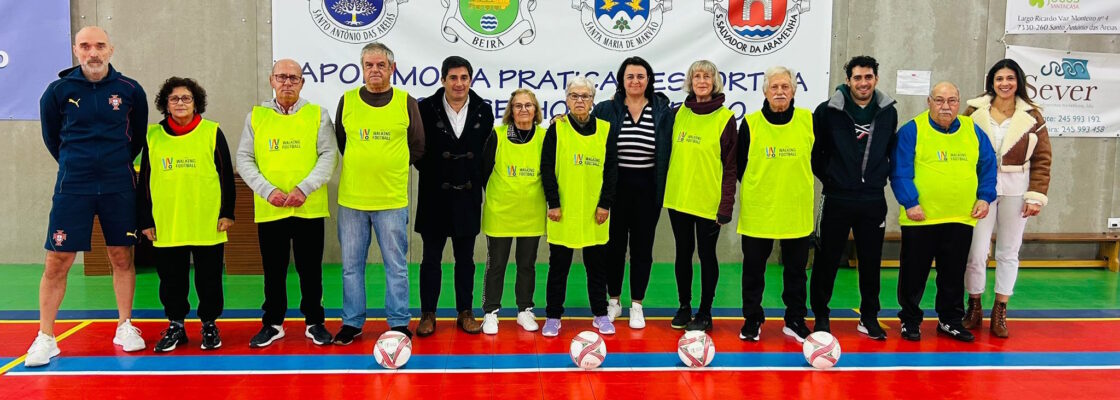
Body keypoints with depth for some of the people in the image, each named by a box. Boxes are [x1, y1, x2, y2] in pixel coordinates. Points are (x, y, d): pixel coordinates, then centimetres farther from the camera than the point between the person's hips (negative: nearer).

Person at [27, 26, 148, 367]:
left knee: (122, 257, 7)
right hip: (72, 187, -1)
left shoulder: (130, 90, -1)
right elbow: (51, 136, 12)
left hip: (118, 187, 1)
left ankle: (125, 327, 21)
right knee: (57, 262, -1)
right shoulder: (59, 90, -3)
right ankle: (45, 338, 10)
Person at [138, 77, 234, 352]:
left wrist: (227, 213, -2)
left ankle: (209, 324, 21)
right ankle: (175, 326, 23)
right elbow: (143, 180, 10)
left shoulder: (212, 132, 2)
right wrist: (145, 220, 6)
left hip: (207, 225, -2)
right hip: (166, 226, 2)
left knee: (209, 278, 7)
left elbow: (226, 175, 3)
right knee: (172, 278, 9)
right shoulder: (153, 135, 7)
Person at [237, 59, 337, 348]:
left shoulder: (318, 115, 3)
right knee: (273, 271, 11)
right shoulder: (256, 116, 7)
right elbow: (244, 159, 4)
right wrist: (267, 190, -10)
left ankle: (314, 323, 21)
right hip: (269, 210, 1)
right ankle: (272, 324, 24)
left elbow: (328, 156, -4)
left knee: (311, 270, 7)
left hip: (310, 209, -1)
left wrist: (305, 188, -16)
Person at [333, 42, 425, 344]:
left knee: (396, 265, 6)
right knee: (351, 265, 9)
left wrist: (390, 169, 7)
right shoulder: (347, 100, 4)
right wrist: (361, 168, 10)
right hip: (351, 198, 2)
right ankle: (352, 322, 21)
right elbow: (340, 142, 16)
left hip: (392, 200, -2)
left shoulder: (406, 102, 1)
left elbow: (417, 147, 8)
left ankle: (399, 323, 16)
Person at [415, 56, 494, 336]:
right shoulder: (426, 108, -6)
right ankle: (428, 314, 16)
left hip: (468, 196, 2)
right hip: (434, 196, -1)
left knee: (465, 259, 10)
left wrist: (480, 179, 5)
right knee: (431, 258, 6)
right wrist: (431, 173, 2)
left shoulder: (483, 111, 0)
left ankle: (465, 313, 20)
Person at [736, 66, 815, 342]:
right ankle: (752, 320, 23)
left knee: (796, 269, 13)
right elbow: (739, 164, 5)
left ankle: (795, 320, 27)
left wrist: (798, 182, 10)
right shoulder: (750, 123, -5)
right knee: (753, 269, 8)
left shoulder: (808, 120, -2)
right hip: (757, 210, -1)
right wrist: (756, 185, 5)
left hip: (797, 211, 1)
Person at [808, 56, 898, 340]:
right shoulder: (828, 111, -6)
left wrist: (882, 176, 6)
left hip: (873, 201, 3)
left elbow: (892, 151, 16)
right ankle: (820, 316, 17)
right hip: (837, 199, -3)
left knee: (871, 262, 9)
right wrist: (828, 177, 1)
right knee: (827, 260, 4)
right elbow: (814, 150, 1)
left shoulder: (888, 112, 4)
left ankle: (869, 317, 22)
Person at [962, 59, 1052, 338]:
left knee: (1008, 252, 9)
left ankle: (999, 312, 21)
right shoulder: (975, 110, 0)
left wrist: (1036, 196, -6)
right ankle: (974, 308, 16)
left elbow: (1041, 159, 1)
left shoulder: (1032, 115, 1)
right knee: (976, 251, -3)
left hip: (1015, 190, 1)